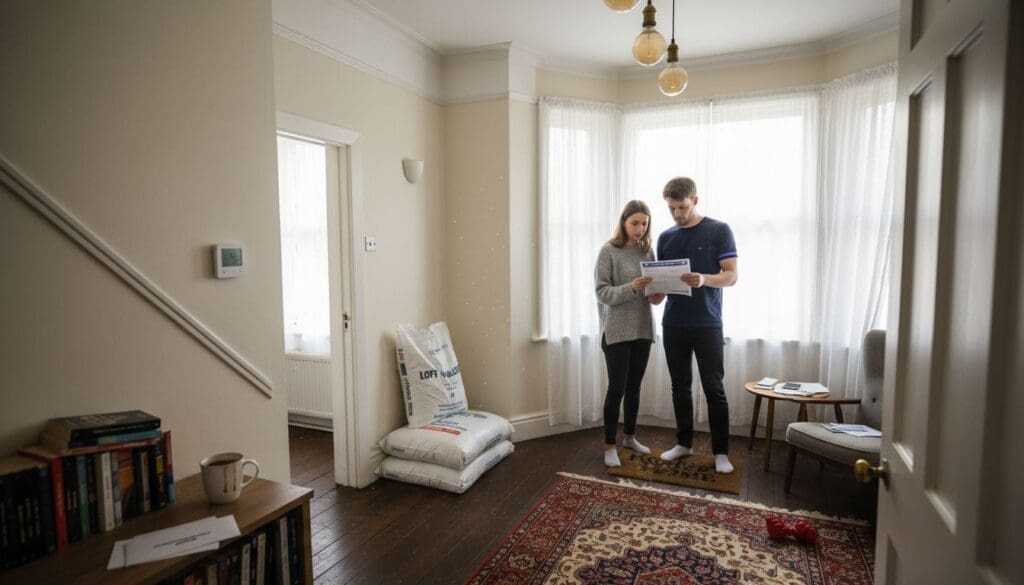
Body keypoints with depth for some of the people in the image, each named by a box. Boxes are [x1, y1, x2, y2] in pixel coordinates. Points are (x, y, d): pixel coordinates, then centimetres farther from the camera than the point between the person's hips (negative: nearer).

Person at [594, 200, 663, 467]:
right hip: (617, 331, -5)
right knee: (617, 388, -1)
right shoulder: (609, 251, -8)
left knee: (634, 387, 15)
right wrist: (631, 288, -27)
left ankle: (630, 437, 31)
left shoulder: (648, 251, 8)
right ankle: (610, 445, 12)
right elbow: (602, 292, -13)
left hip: (642, 329, 5)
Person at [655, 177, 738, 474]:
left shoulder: (719, 230, -3)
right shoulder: (665, 237, 9)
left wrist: (704, 280, -28)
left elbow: (731, 276, -7)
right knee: (680, 387, 12)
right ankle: (684, 443, 25)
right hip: (673, 325, 4)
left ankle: (721, 452, 13)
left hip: (707, 325, -4)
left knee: (714, 389, 1)